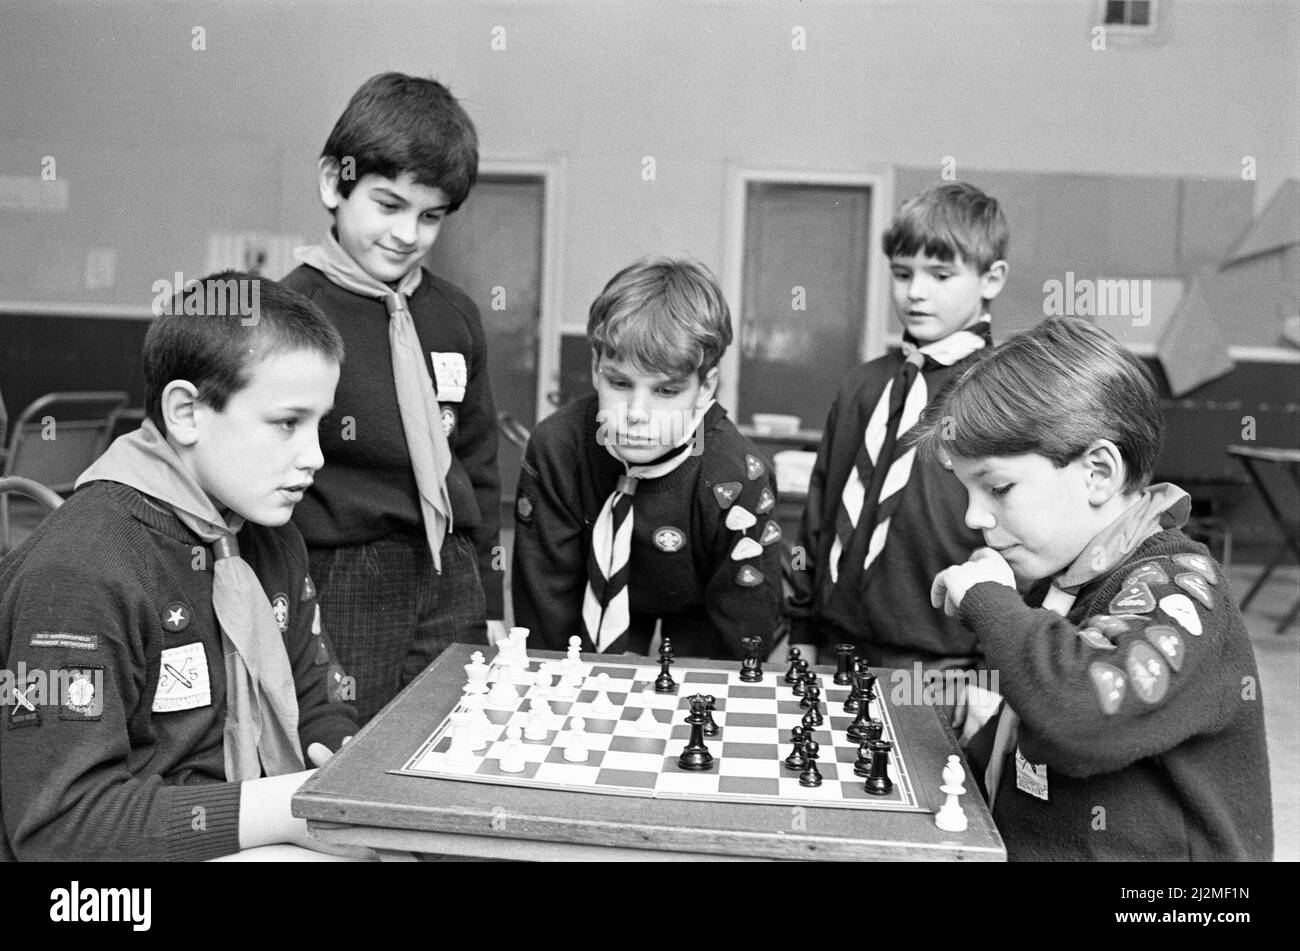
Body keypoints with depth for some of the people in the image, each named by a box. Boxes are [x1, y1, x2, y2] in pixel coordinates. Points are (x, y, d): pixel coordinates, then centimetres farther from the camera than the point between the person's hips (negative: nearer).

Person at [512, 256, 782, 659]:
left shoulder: (737, 480, -32)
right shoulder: (555, 446, -26)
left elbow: (740, 638, -24)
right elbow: (546, 594, -16)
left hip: (698, 610, 0)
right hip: (603, 596, 1)